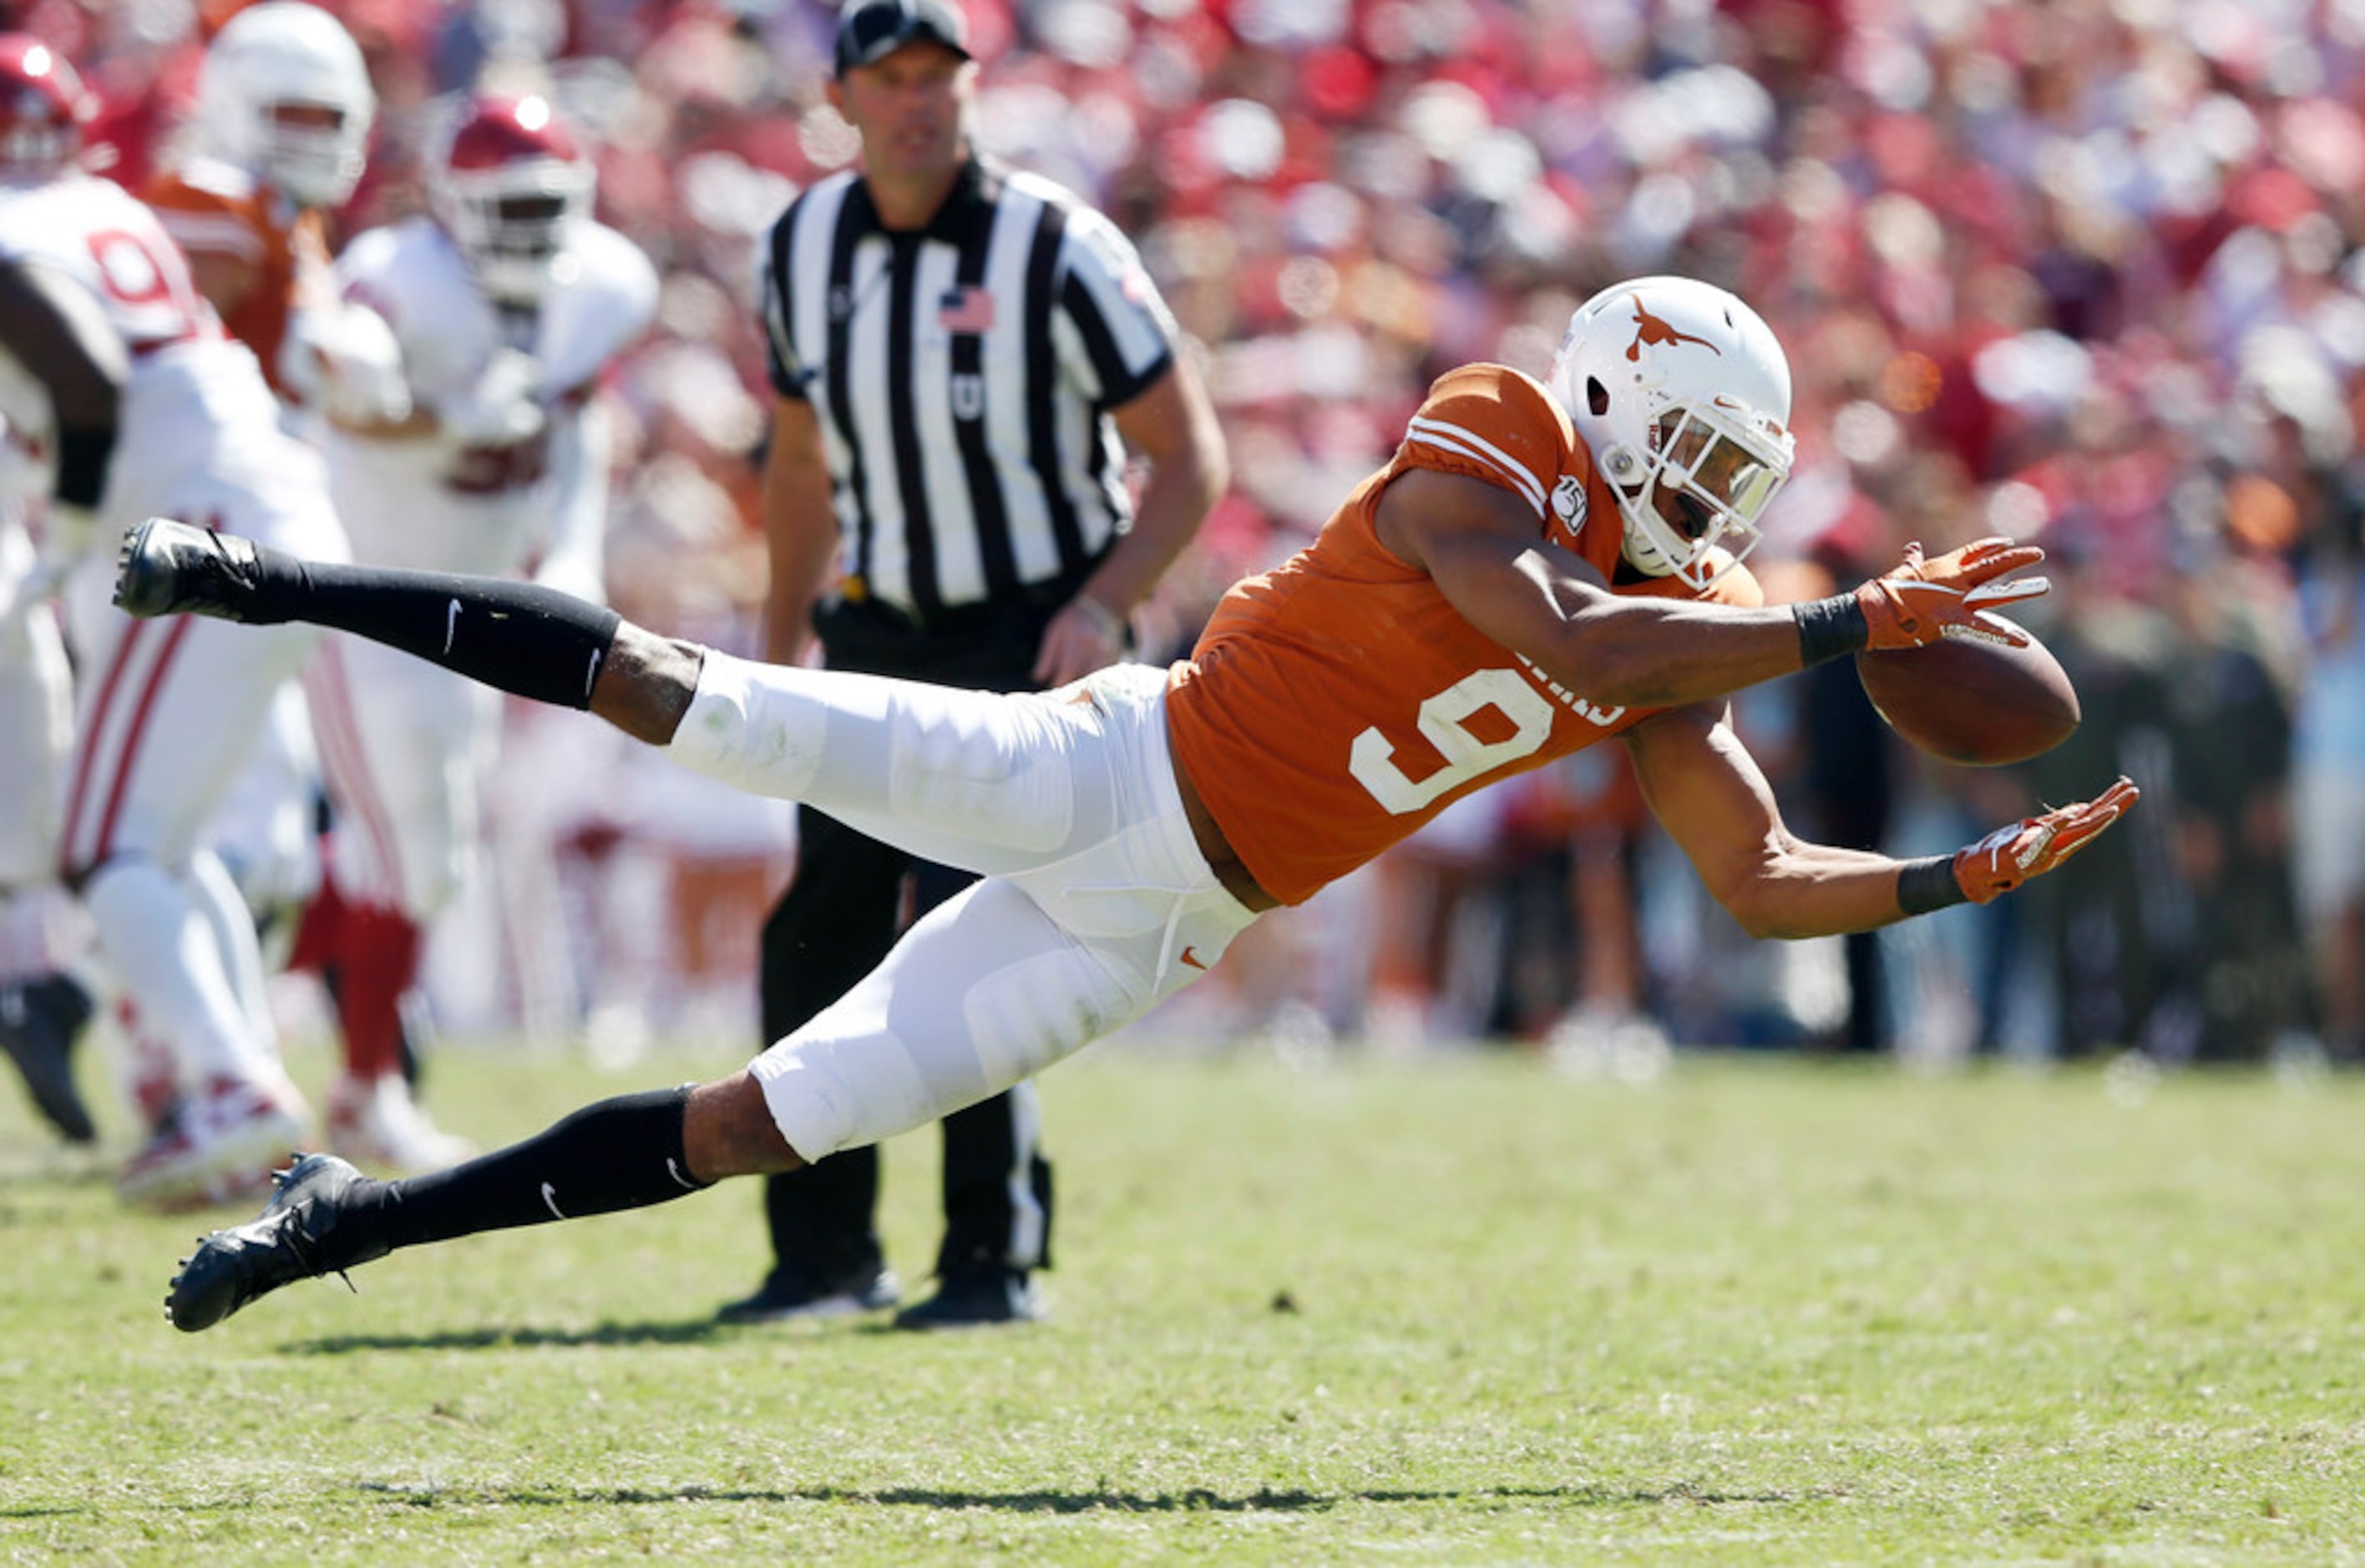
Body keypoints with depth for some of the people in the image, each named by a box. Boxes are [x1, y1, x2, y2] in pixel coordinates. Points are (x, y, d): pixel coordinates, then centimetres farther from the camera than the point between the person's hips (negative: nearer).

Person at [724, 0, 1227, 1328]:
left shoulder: (1055, 252, -14)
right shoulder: (805, 250, 2)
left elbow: (1191, 456, -9)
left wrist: (1102, 607, -21)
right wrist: (782, 653, 18)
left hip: (1034, 641, -5)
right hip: (878, 633, 5)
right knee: (819, 940, 2)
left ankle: (999, 1260, -4)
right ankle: (826, 1255, 16)